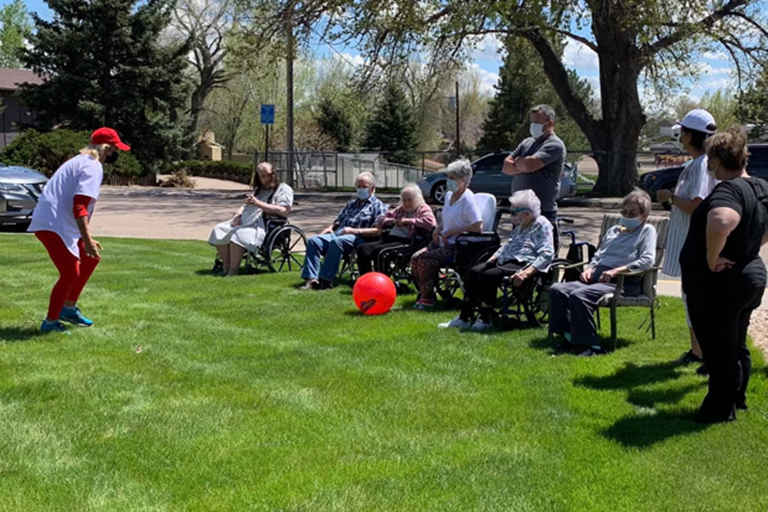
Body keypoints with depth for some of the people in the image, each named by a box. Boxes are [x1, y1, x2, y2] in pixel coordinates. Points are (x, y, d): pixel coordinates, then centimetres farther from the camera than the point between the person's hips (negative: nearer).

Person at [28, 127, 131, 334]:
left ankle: (69, 307, 25)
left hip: (59, 223, 11)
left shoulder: (82, 161, 19)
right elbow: (79, 206, -24)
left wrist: (87, 240, 26)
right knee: (70, 273, -11)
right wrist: (87, 240, -28)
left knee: (89, 259, 19)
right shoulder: (93, 167, -13)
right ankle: (51, 322, 0)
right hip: (53, 225, -11)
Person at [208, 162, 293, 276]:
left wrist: (258, 204, -18)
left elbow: (284, 211, -14)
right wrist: (237, 215, 3)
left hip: (266, 226, -8)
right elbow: (245, 205, 27)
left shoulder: (284, 189, 2)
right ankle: (227, 267, -9)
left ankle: (233, 270, -26)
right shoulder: (258, 190, 29)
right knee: (219, 230, -11)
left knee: (238, 233, -33)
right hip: (245, 221, 8)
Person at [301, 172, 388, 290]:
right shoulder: (352, 204, 32)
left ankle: (326, 280, -38)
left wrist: (355, 230, -14)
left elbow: (378, 230, -6)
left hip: (358, 238, -7)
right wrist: (330, 228, 10)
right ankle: (312, 278, -29)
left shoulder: (378, 206, 9)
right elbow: (338, 221, 34)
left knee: (336, 241, -38)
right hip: (338, 233, 7)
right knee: (313, 240, -19)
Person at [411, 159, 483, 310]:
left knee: (426, 260, -23)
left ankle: (427, 299, -11)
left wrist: (451, 232, -20)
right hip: (444, 242, 9)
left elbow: (478, 227, -25)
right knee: (415, 258, -7)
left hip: (459, 246, -9)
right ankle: (423, 294, 4)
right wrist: (438, 229, 5)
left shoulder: (468, 199, -15)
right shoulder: (449, 195, 12)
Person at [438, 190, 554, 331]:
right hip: (505, 260, 9)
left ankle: (485, 320, -18)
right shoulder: (520, 226, 22)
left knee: (489, 276, -29)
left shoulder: (542, 225, -5)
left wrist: (526, 273, -27)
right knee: (473, 272, -9)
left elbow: (547, 255, -16)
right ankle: (464, 318, -9)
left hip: (523, 263, -9)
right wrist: (492, 259, 15)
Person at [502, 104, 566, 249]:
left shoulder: (554, 145, -8)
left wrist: (517, 161, 1)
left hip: (543, 212, -7)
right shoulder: (527, 143, 16)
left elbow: (529, 164, -21)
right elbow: (506, 167, 9)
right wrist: (523, 166, -9)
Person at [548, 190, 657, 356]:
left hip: (622, 282, -8)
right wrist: (590, 268, 9)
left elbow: (647, 260, -9)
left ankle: (591, 345, -25)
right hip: (596, 278, 8)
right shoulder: (614, 230, 28)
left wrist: (617, 270, -17)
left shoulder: (647, 231, 6)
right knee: (557, 289, -14)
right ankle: (569, 336, -10)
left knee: (578, 295, -32)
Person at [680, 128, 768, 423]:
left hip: (717, 286, -9)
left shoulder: (729, 190, -24)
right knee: (736, 347, 23)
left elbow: (721, 222, -46)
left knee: (719, 351, 5)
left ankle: (721, 410, 17)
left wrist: (712, 258, -31)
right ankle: (737, 398, 37)